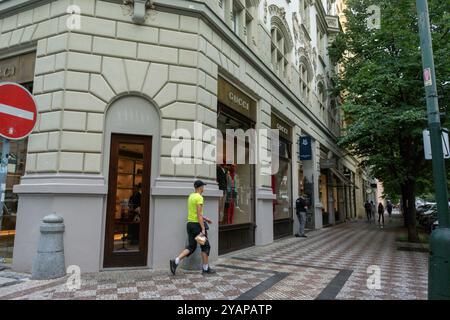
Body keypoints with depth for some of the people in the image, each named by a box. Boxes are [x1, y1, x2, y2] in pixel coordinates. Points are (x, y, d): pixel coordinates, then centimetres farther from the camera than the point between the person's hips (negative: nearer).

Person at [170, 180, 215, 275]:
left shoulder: (191, 196, 14)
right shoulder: (199, 197, -16)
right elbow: (199, 214, -22)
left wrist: (206, 219, 29)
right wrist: (203, 229, -21)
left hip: (190, 224, 8)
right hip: (197, 224, -8)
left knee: (191, 247, 10)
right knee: (205, 246, 7)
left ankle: (175, 261, -6)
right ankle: (206, 268, 15)